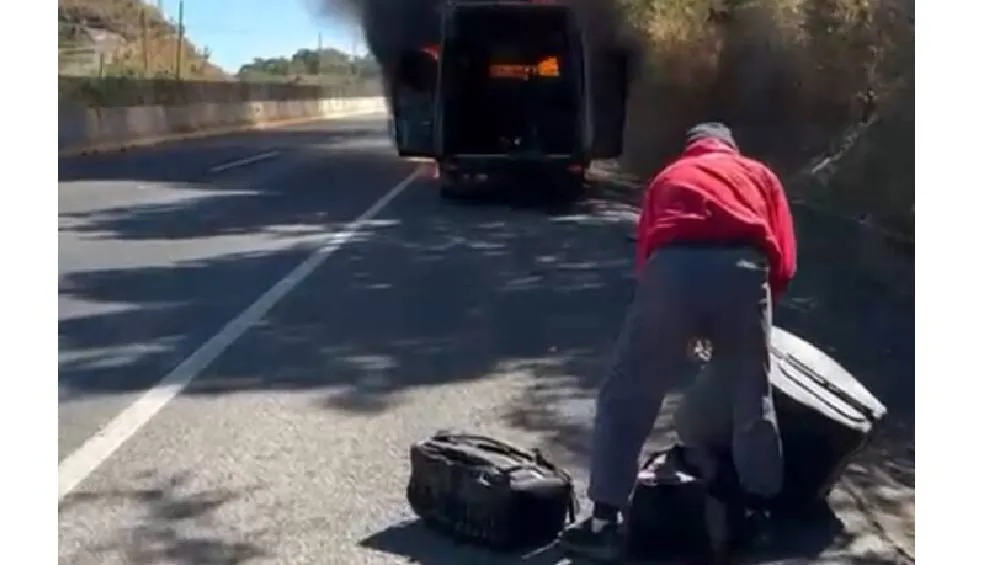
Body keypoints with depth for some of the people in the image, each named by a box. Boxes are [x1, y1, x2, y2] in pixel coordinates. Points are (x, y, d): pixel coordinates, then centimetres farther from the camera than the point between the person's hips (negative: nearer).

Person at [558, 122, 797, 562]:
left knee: (627, 395, 10)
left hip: (673, 267, 0)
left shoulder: (667, 178, 36)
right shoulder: (759, 175, 33)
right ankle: (760, 511, 31)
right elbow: (783, 263, 22)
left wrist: (681, 334, 42)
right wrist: (758, 307, 37)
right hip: (743, 267, 1)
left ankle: (604, 523, 12)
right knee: (751, 395, 21)